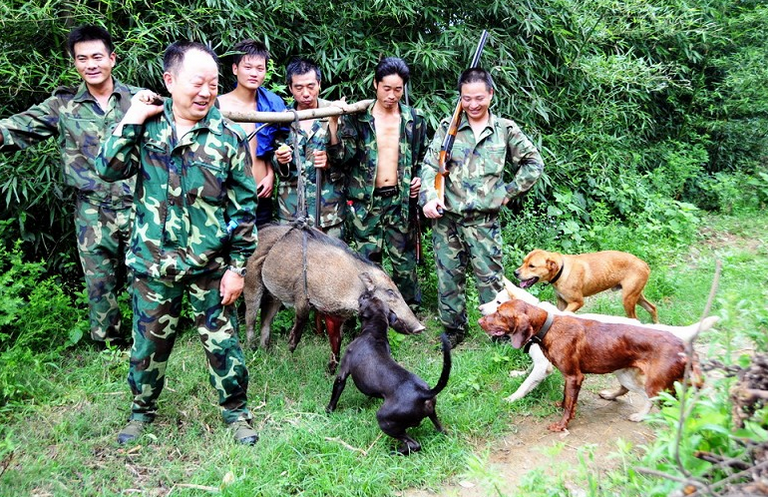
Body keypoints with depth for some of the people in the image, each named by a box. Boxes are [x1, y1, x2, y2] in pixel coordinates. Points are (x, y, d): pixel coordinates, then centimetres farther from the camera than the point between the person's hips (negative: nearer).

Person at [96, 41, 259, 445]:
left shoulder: (228, 137, -7)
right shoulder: (147, 124, -1)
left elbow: (244, 208, -5)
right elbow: (108, 169, -8)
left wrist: (237, 267, -6)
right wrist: (131, 121, -14)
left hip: (210, 266, -1)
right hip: (153, 262, 2)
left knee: (222, 341, 7)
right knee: (149, 341, 15)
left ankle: (236, 411, 28)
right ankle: (142, 409, 38)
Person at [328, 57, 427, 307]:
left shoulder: (414, 119, 5)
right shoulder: (357, 117, -2)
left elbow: (422, 157, 17)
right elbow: (344, 156, -11)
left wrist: (419, 178, 0)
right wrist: (334, 124, -22)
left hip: (401, 199, 1)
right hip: (366, 200, -1)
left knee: (404, 260, 4)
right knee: (368, 262, 5)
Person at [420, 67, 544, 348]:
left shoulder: (505, 130, 5)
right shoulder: (448, 127, 5)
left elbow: (534, 163, 13)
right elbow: (430, 165, 0)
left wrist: (509, 191, 5)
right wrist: (429, 197, -17)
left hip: (484, 219, -1)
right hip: (446, 217, 1)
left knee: (490, 277, -1)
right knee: (449, 275, 8)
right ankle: (454, 328, 23)